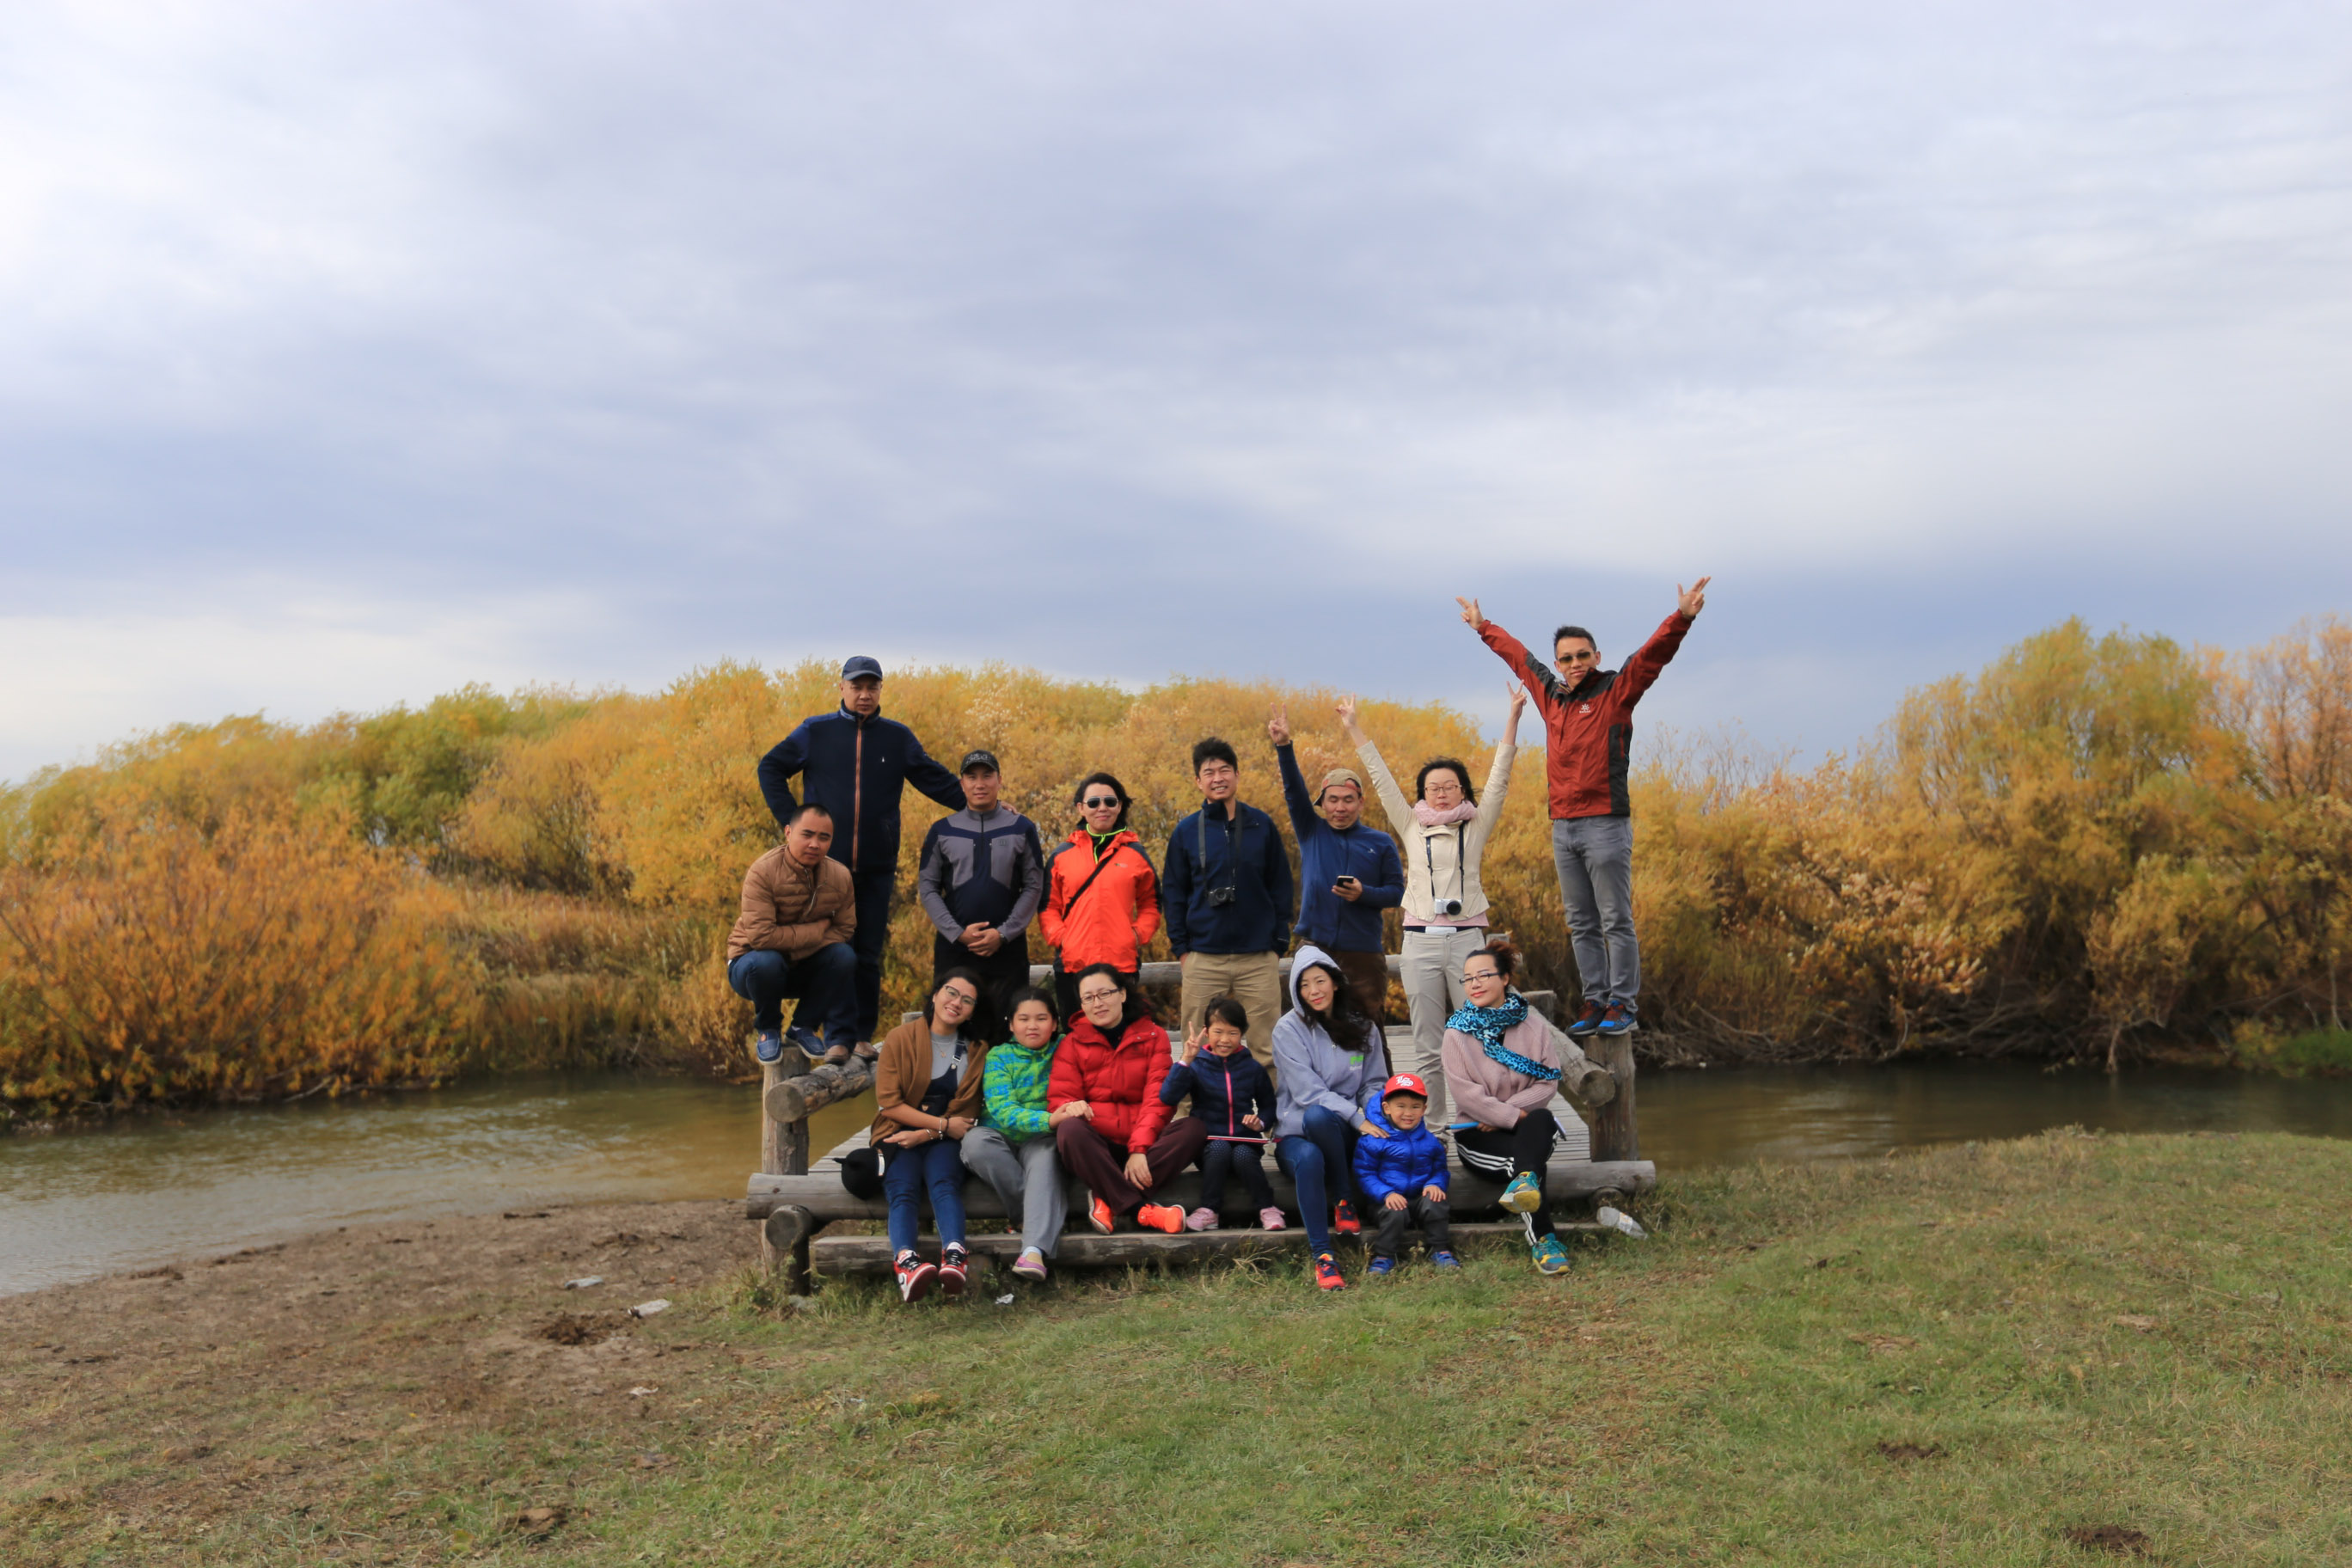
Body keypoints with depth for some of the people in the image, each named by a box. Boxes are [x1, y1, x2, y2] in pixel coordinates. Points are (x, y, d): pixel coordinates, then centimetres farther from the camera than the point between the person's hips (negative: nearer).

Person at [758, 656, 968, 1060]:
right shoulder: (816, 731, 4)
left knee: (868, 954, 5)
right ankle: (835, 1037, 4)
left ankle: (864, 1036, 13)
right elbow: (771, 768, 10)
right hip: (826, 863, -1)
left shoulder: (898, 737, 7)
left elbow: (935, 780, 10)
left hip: (877, 867, 1)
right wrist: (791, 819, 0)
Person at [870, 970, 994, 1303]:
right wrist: (943, 1124, -10)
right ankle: (905, 1259, -54)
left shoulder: (977, 1051, 11)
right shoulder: (900, 1039, 4)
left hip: (945, 1139, 1)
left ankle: (954, 1255, -54)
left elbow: (967, 1114, 8)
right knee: (903, 1190, -30)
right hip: (899, 1135, -1)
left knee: (945, 1182, -30)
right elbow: (888, 1102, -4)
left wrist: (927, 1134, -9)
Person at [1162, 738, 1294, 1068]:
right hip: (1203, 959, 0)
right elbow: (1173, 894, 8)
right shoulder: (1186, 831, 5)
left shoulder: (1262, 825, 6)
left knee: (1265, 1047, 3)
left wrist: (1278, 944, 2)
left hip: (1259, 957, 0)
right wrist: (1181, 947, 0)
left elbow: (1281, 888, 8)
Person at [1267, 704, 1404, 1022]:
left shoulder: (1380, 843, 7)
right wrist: (1284, 746, -14)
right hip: (1316, 947, 1)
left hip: (1363, 951, -1)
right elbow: (1294, 792, -2)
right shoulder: (1311, 833, 9)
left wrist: (1364, 893, -15)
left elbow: (1396, 891, 5)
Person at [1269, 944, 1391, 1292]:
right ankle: (1322, 1255, -30)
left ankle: (1343, 1203, -18)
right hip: (1296, 1132, -1)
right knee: (1308, 1159, -40)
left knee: (1318, 1116, -37)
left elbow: (1375, 1083, 14)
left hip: (1343, 1134, 2)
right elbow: (1307, 1091, -12)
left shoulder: (1362, 1027, 10)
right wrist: (1358, 1119, -22)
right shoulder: (1289, 1028, -2)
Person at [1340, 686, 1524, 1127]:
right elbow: (1382, 780, 12)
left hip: (1467, 938, -1)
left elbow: (1498, 780, 3)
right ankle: (1431, 1124, 9)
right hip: (1421, 941, 1)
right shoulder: (1412, 827, 11)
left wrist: (1514, 718, -2)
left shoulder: (1476, 827, 9)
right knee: (1427, 1044, 4)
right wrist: (1353, 731, 12)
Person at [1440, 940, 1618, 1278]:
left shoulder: (1532, 1024, 7)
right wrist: (1513, 1117, -21)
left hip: (1528, 1121, 2)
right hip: (1478, 1134, -2)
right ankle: (1543, 1240, -47)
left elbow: (1549, 1081, -2)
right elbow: (1465, 1093, -10)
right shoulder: (1457, 1032, 0)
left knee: (1542, 1120, -36)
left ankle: (1523, 1182, -64)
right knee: (1522, 1154, -35)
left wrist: (1504, 1112, -14)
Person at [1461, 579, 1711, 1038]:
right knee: (1581, 925, 9)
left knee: (1616, 922, -2)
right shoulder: (1551, 693, 14)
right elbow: (1518, 655, 28)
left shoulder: (1617, 691, -1)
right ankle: (1595, 1002, 15)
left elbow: (1653, 653, -13)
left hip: (1605, 825, -6)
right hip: (1562, 827, 6)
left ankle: (1622, 1005, 3)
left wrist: (1681, 619, -28)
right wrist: (1483, 627, 39)